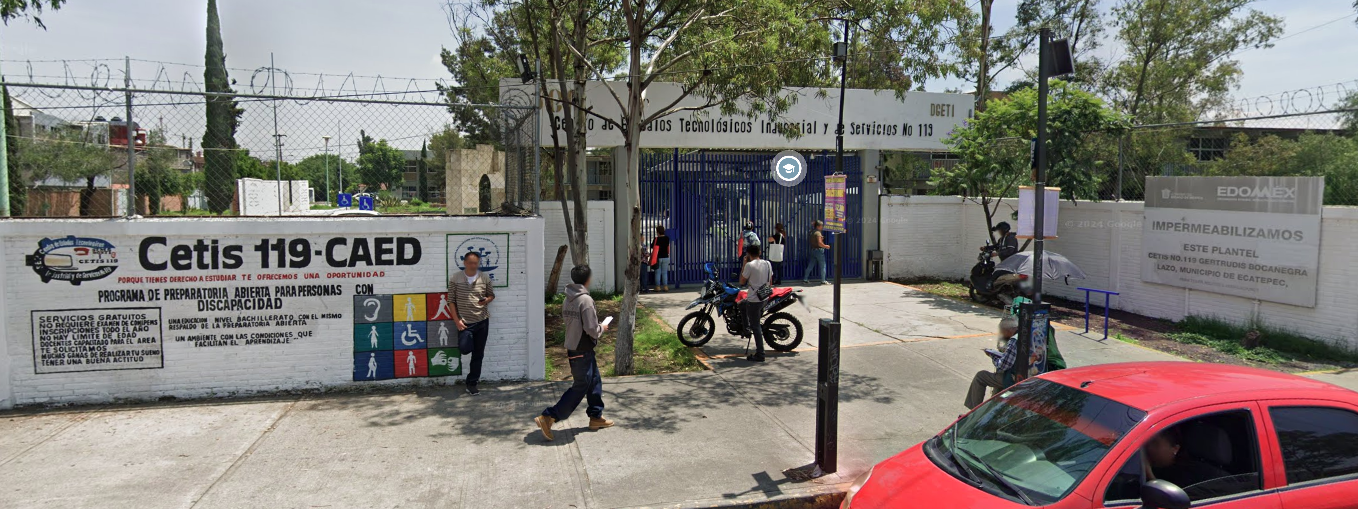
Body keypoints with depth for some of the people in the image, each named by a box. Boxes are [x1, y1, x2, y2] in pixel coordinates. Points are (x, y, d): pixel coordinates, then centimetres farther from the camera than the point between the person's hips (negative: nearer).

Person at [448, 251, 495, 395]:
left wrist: (487, 300, -12)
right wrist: (456, 320, -7)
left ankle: (472, 383, 16)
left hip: (482, 321, 2)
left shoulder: (485, 278, 0)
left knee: (478, 354, 5)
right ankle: (474, 378, 29)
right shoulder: (455, 279, -4)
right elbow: (451, 301, -1)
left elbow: (492, 295, 12)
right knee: (466, 350, 3)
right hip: (464, 322, -1)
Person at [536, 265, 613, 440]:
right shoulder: (586, 300, -21)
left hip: (572, 348, 9)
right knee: (580, 388, -1)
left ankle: (596, 416, 30)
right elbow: (592, 329, -22)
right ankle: (547, 418, -4)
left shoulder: (568, 299, 5)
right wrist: (602, 328, -1)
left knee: (595, 381, 20)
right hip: (582, 351, -9)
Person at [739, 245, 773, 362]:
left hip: (754, 300, -8)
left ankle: (760, 354, 1)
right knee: (741, 304, 31)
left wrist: (744, 264, -2)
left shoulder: (750, 265, -16)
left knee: (756, 327, -1)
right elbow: (770, 281, 14)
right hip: (765, 298, 8)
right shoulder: (767, 263, 5)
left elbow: (742, 282, -7)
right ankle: (747, 327, 32)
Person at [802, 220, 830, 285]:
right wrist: (825, 246, -8)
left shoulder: (812, 232, 12)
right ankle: (823, 281, 3)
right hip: (819, 250, -8)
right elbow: (819, 243, -22)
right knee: (822, 266, 1)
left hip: (813, 250, 8)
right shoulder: (818, 233, -15)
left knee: (810, 265, 11)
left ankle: (805, 279, 12)